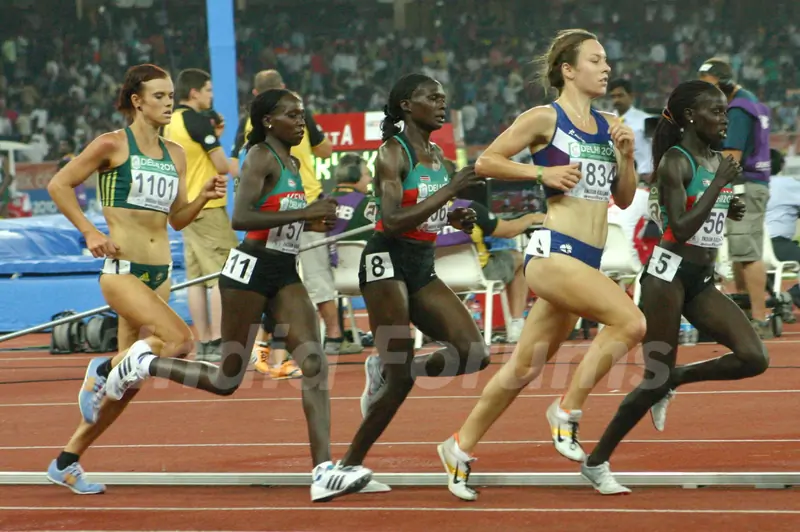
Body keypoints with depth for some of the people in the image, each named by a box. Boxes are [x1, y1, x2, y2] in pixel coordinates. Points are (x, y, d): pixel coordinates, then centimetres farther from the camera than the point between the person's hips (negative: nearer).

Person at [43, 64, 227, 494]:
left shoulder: (174, 154, 13)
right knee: (179, 339, -26)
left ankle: (67, 462, 19)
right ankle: (103, 370, -1)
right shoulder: (113, 145, -5)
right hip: (121, 269, -7)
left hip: (160, 273, 7)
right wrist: (90, 233, -9)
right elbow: (58, 185, -2)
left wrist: (203, 197, 0)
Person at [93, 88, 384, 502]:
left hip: (286, 274, 8)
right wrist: (303, 214, -25)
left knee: (315, 365, -9)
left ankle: (323, 473, -16)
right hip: (252, 269, -8)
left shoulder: (292, 164, 15)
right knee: (227, 379, 0)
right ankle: (142, 366, 22)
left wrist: (312, 223, 8)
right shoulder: (260, 157, -10)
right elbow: (240, 218, -23)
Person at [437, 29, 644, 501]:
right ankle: (568, 411, -10)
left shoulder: (609, 126, 15)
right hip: (553, 251, -7)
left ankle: (461, 447, 24)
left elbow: (623, 198, 18)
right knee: (630, 321, -23)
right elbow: (486, 162, -3)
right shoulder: (545, 119, -3)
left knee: (525, 368, 12)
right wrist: (542, 172, -14)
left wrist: (627, 155, 2)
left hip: (585, 262, 7)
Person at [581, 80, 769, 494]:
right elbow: (681, 228, -22)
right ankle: (596, 462, 12)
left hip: (703, 280, 7)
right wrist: (719, 183, -20)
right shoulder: (675, 162, -13)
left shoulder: (718, 161, 10)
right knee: (657, 378, -4)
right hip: (669, 273, -7)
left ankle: (673, 380, 12)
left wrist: (729, 210, 3)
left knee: (754, 358, -11)